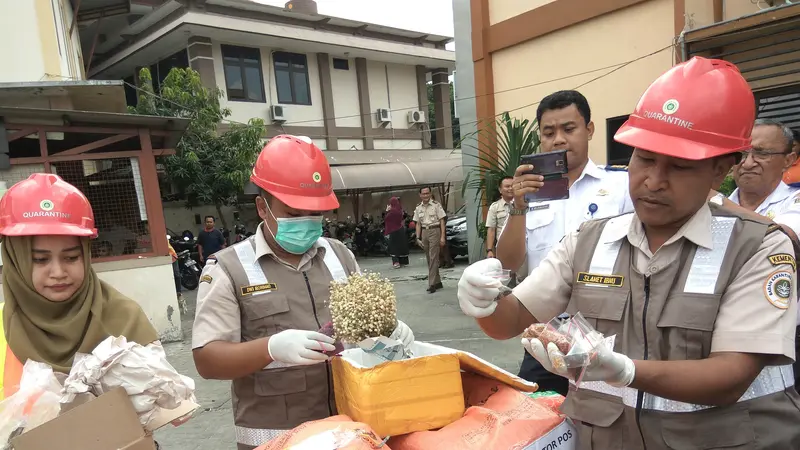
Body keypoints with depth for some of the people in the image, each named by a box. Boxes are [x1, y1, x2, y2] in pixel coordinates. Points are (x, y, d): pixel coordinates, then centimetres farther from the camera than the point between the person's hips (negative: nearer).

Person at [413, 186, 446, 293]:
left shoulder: (436, 205, -3)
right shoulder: (418, 208, 10)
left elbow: (442, 221, -5)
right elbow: (418, 224, 14)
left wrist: (442, 236, -10)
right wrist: (418, 238, 6)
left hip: (434, 231, -5)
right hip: (424, 232, 5)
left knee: (433, 258, -9)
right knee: (429, 259, 9)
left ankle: (432, 284, -9)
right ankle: (437, 282, 20)